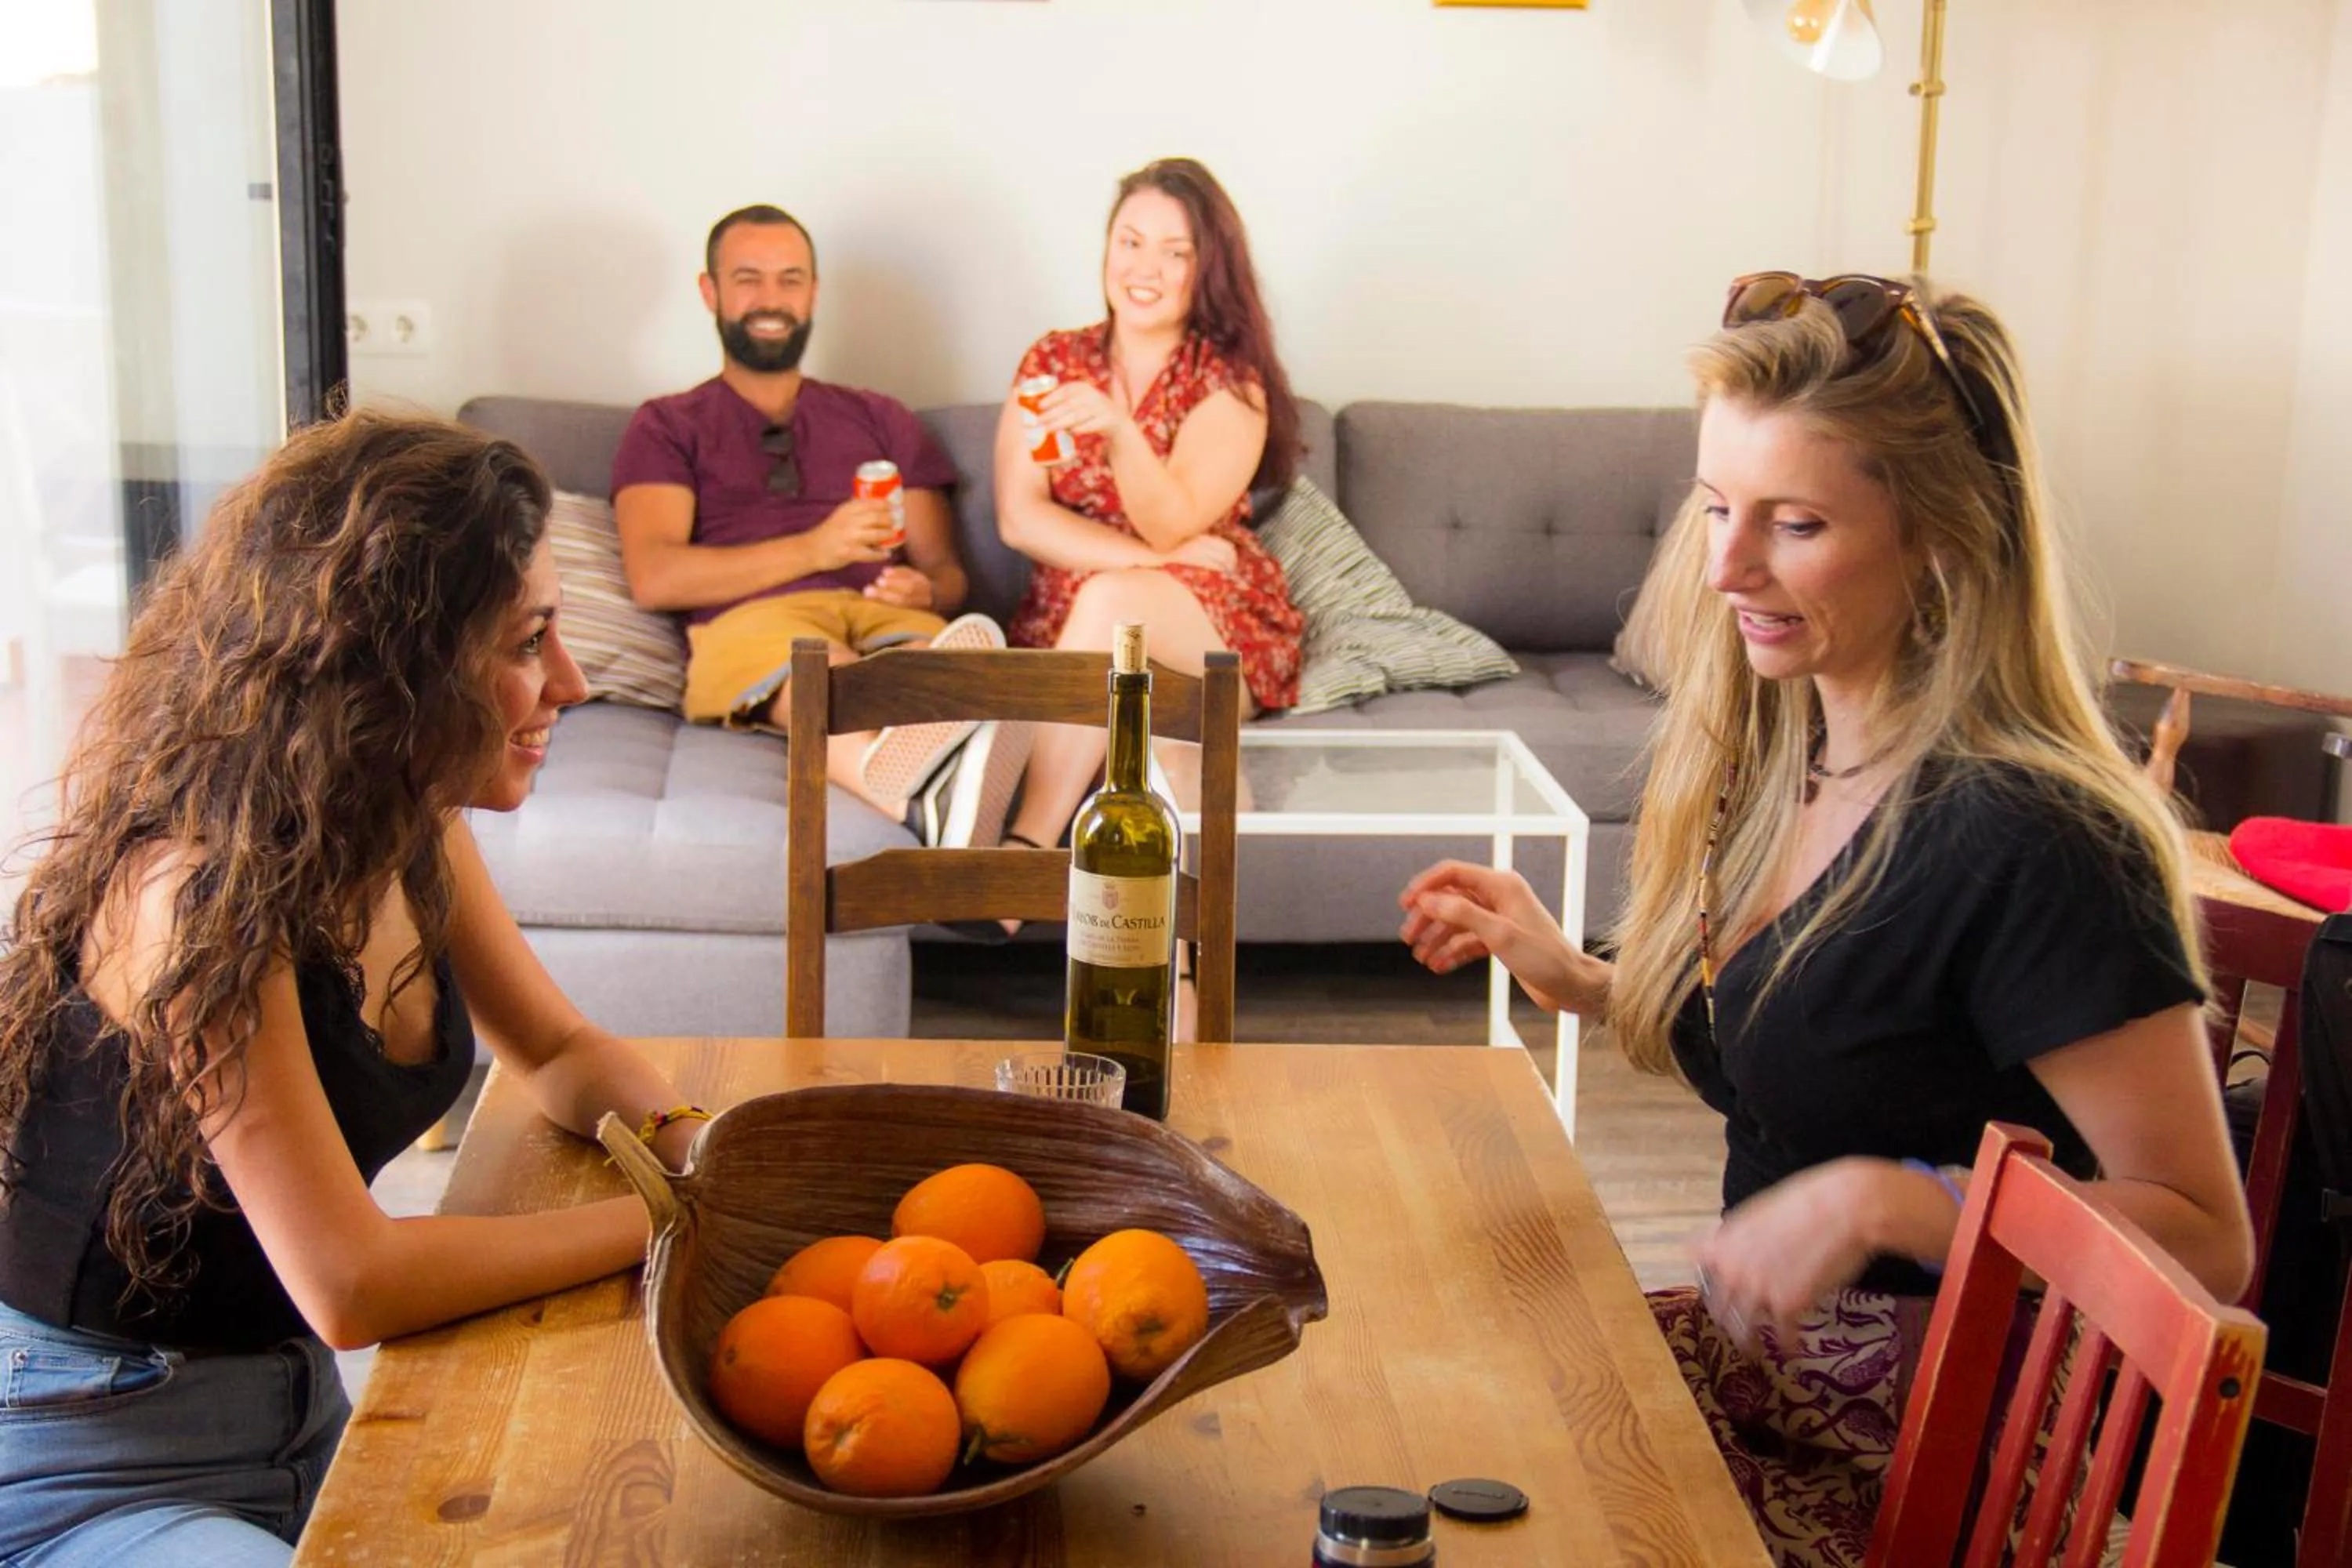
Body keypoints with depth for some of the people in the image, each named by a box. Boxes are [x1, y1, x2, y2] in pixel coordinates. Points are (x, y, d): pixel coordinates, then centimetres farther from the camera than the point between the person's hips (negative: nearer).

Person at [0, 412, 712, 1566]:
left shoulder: (411, 828, -2)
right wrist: (668, 1217, -20)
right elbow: (351, 1284, -28)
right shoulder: (198, 890, -27)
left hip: (300, 1405, 8)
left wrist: (695, 1150, -10)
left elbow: (558, 1052, 11)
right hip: (97, 1464, -8)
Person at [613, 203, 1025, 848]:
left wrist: (924, 590, -4)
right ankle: (930, 797, -73)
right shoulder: (668, 427, 23)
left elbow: (945, 571, 24)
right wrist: (814, 549, -7)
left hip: (887, 619, 3)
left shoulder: (881, 421, 34)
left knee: (949, 651, -38)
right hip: (750, 621, -3)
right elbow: (653, 578, 4)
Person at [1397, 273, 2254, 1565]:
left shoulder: (2028, 841, -24)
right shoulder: (1777, 756, 2)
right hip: (1770, 1359, 7)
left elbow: (2206, 1244, -20)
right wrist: (1574, 979, 5)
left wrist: (1884, 1201, -29)